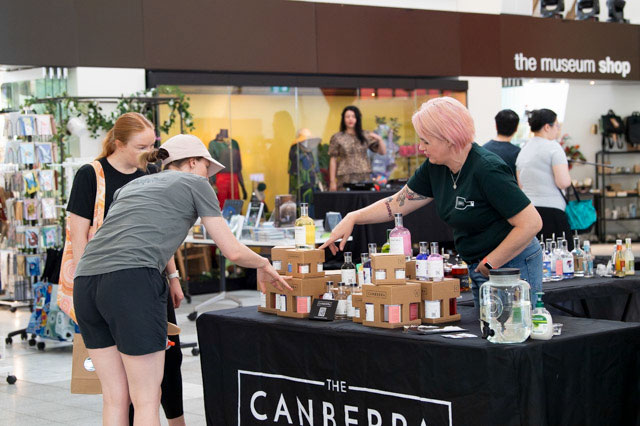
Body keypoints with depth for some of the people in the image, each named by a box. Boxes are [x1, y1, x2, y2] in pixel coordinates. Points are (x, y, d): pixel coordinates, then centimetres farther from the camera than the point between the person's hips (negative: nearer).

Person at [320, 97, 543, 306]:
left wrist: (490, 264, -18)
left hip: (512, 267, -9)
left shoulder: (487, 170, -23)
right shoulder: (435, 168, 2)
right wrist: (352, 218, 4)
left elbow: (531, 223, -24)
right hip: (478, 269, 9)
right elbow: (398, 203, 13)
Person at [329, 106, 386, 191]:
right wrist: (332, 181, -1)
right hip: (345, 179, -2)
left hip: (364, 177, 2)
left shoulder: (366, 136, 8)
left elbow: (383, 152, 8)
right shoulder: (337, 138, 3)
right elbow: (333, 161, 3)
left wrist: (379, 139, -11)